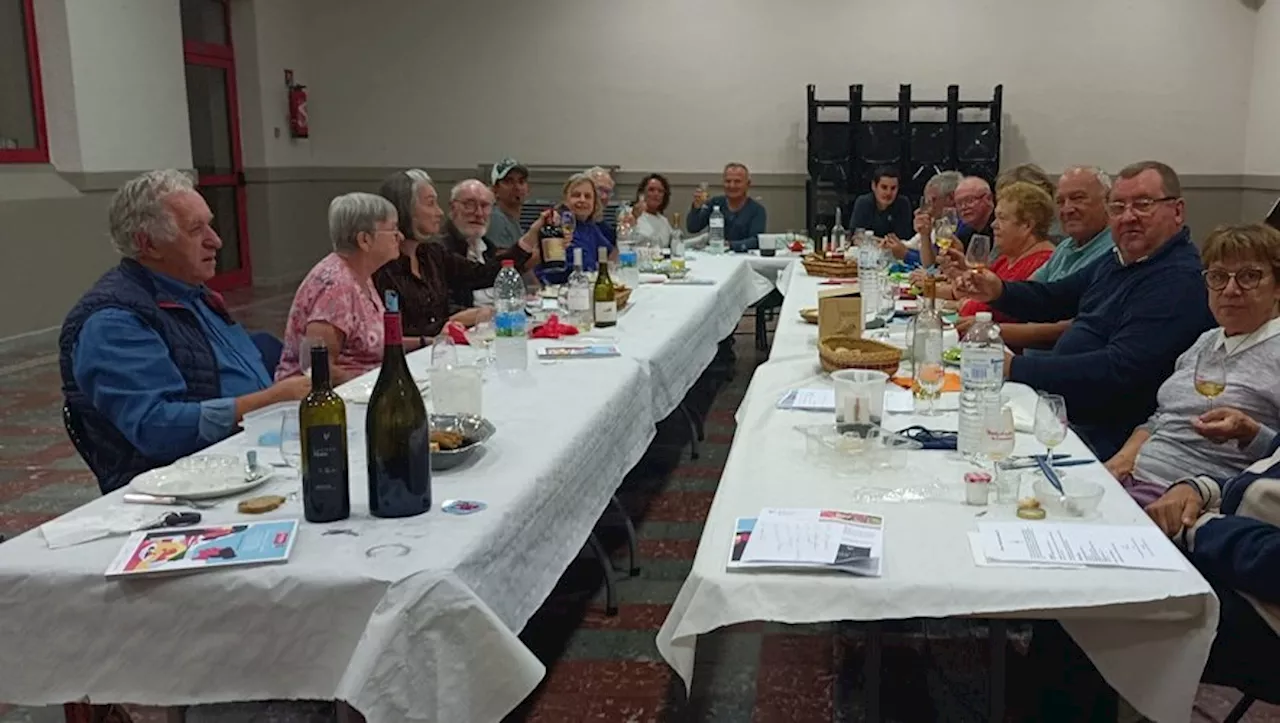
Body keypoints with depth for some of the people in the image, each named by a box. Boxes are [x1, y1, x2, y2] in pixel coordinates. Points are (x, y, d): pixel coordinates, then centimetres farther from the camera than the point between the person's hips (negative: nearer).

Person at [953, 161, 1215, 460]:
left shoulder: (1179, 281, -18)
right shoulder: (1117, 261, 14)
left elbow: (1119, 370, -28)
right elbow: (1052, 299, 23)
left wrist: (1013, 367, -28)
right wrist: (998, 291, 1)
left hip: (1098, 434, -9)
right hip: (1054, 406, 9)